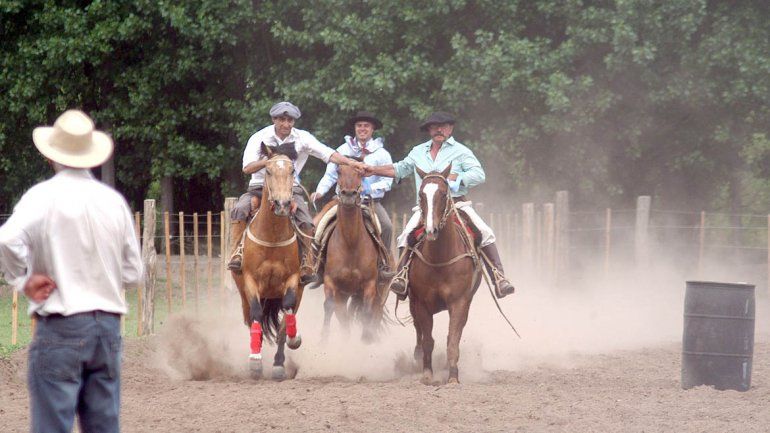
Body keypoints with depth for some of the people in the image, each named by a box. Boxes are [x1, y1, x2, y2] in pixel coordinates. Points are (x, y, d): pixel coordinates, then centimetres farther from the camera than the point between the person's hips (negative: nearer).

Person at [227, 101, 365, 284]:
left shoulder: (302, 138, 1)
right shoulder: (260, 138, -3)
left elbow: (328, 154, -7)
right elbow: (247, 168, -12)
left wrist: (350, 163, -22)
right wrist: (269, 160, -29)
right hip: (260, 186, 0)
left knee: (305, 222, -24)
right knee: (239, 210, -28)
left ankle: (307, 265, -14)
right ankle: (237, 253, -23)